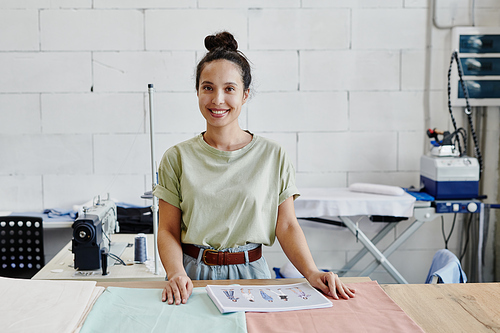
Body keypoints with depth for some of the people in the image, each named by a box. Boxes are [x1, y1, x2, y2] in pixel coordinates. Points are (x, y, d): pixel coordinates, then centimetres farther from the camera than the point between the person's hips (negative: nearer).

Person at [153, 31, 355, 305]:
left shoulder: (273, 156, 2)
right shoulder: (177, 158, 2)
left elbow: (286, 226, 2)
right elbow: (168, 231, 1)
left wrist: (311, 272, -13)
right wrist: (176, 274, -17)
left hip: (249, 273, 1)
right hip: (194, 274, 0)